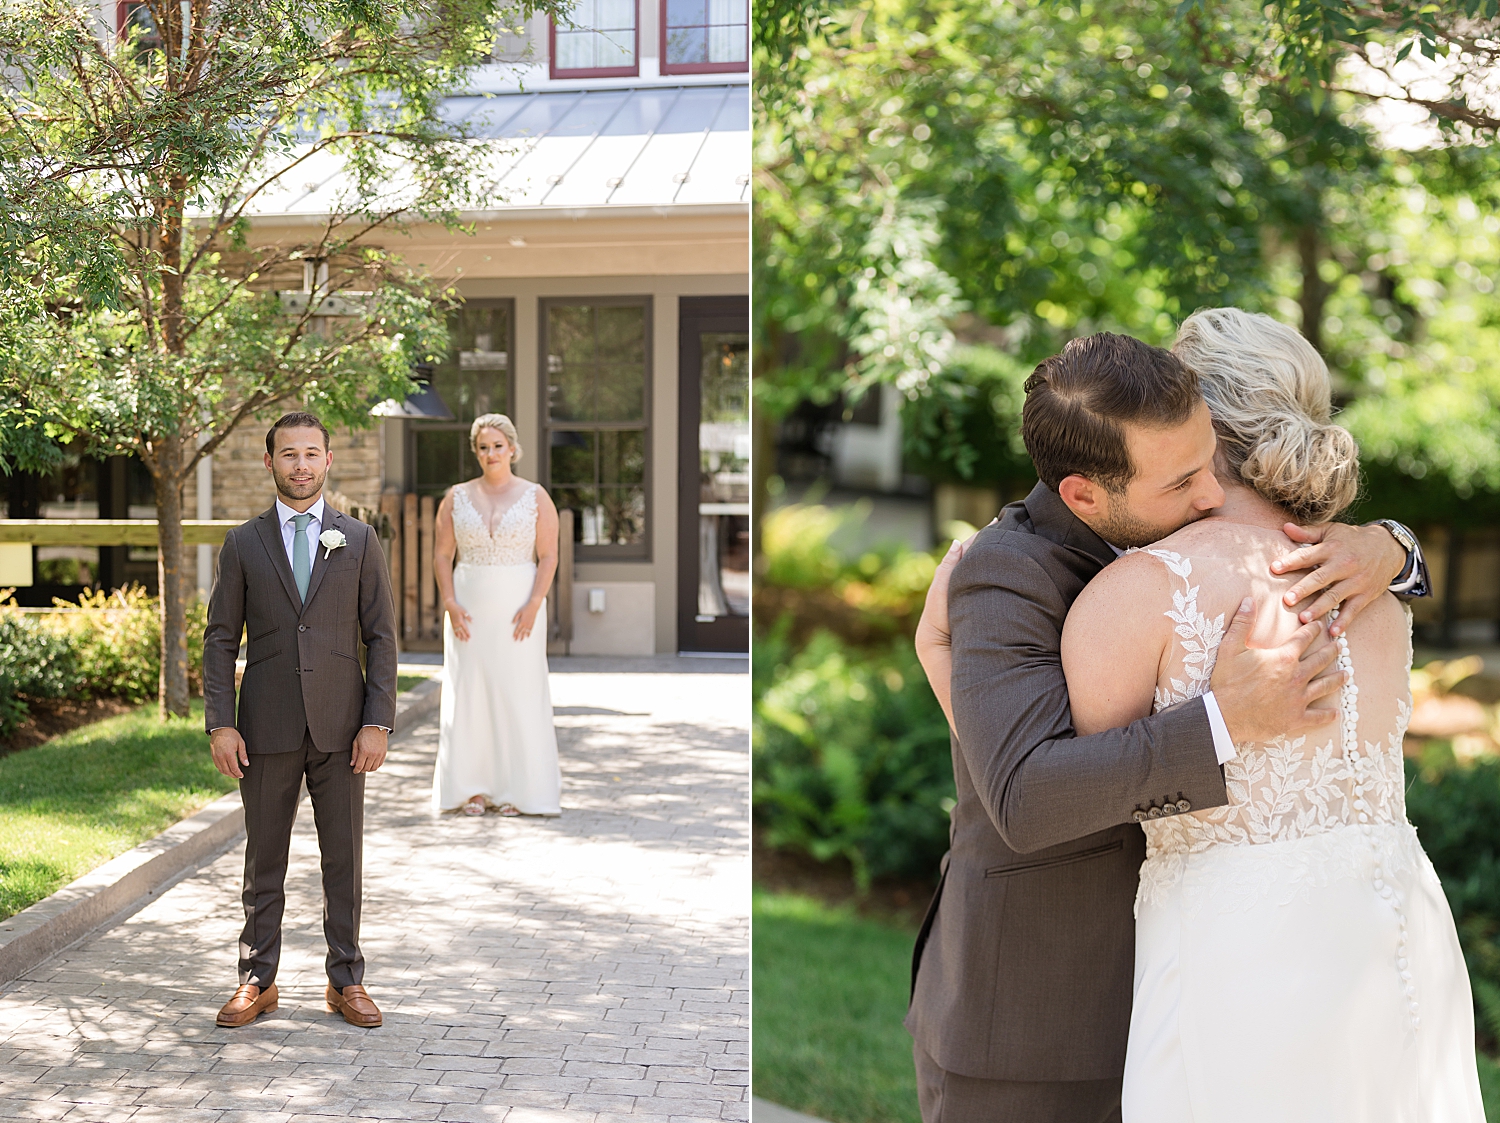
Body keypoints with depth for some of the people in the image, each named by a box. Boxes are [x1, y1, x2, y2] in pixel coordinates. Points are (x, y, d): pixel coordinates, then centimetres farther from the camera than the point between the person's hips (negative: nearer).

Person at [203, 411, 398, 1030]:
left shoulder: (359, 540, 4)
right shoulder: (243, 544, 5)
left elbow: (381, 636, 2)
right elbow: (220, 638, 4)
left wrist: (378, 723, -6)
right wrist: (219, 723, -6)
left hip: (340, 725, 0)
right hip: (268, 728, 0)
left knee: (344, 859, 6)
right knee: (264, 859, 8)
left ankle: (346, 980, 16)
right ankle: (257, 981, 18)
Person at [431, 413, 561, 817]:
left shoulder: (535, 497, 2)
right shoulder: (457, 498, 7)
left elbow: (548, 556, -3)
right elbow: (441, 554, 6)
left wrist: (533, 605, -14)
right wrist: (450, 603, -7)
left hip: (518, 608, -2)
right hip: (469, 609, 2)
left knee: (519, 692, -1)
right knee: (469, 692, 2)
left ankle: (517, 789, 6)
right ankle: (472, 788, 9)